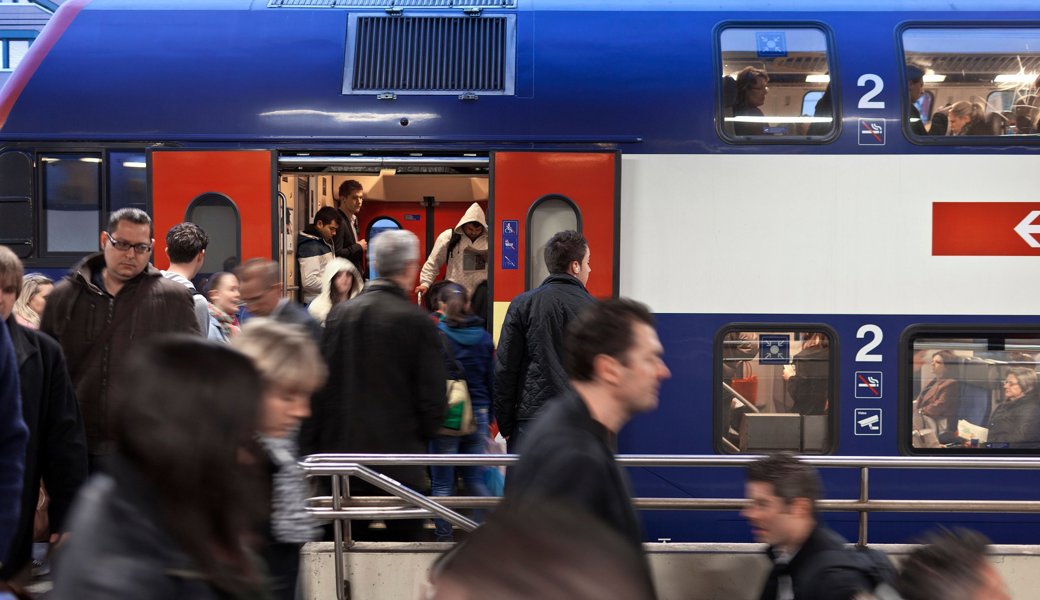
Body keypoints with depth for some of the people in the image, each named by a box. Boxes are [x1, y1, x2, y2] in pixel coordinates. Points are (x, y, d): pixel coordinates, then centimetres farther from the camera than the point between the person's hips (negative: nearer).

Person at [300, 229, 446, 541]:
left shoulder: (338, 314, 2)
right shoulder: (417, 322, -10)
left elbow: (318, 389, 4)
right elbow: (433, 398, -9)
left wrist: (310, 449, 10)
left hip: (343, 455, 4)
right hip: (400, 461, -4)